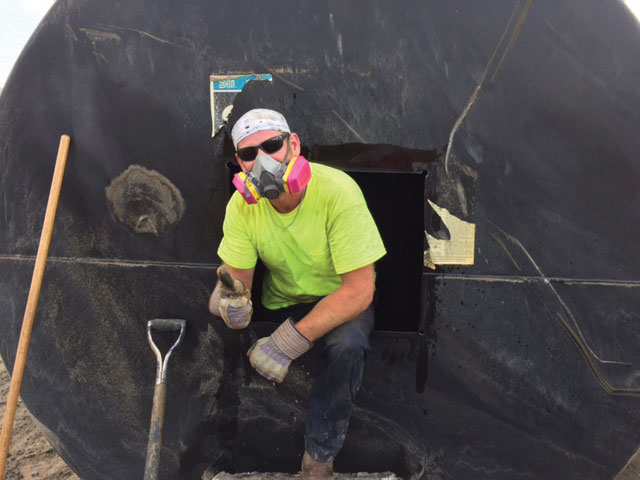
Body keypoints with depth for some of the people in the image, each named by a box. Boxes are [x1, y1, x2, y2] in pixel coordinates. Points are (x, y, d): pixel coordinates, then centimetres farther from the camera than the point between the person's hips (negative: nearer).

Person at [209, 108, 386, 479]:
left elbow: (360, 289, -29)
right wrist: (233, 302, -35)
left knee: (348, 343, -35)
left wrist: (290, 341, -37)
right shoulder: (242, 205, -12)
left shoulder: (337, 191, -27)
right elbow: (236, 279, -8)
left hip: (340, 301, -4)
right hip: (281, 303, 5)